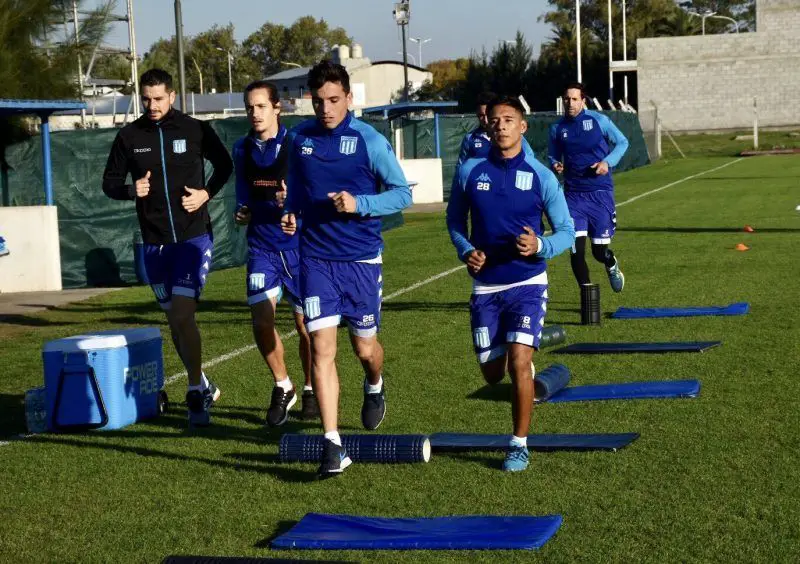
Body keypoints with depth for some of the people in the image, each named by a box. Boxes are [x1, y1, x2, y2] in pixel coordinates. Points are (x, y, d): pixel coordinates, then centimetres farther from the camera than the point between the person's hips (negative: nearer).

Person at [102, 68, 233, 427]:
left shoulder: (195, 130, -4)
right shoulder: (129, 136, 1)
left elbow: (224, 165, 11)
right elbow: (110, 182, 7)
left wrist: (207, 193, -5)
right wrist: (131, 190, -14)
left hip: (194, 237, -3)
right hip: (155, 243, 3)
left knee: (183, 315, -15)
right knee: (174, 319, 12)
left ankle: (196, 395, -4)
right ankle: (203, 386, 30)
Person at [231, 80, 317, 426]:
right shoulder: (243, 150, 7)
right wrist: (241, 213, 0)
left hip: (299, 245, -3)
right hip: (262, 247, 3)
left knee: (305, 323, 5)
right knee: (261, 321, -11)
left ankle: (310, 390, 27)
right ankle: (282, 387, 12)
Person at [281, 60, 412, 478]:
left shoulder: (369, 141, -8)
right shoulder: (299, 138, 4)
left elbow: (402, 193, -5)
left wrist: (359, 203, -20)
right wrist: (291, 211, 0)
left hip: (361, 258, -2)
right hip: (315, 258, 2)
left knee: (364, 347, 10)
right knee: (321, 346, -9)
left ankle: (374, 388, 48)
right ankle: (332, 445, -7)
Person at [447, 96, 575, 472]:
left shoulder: (541, 176, -5)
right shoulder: (469, 172, 1)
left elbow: (566, 231, 0)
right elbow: (454, 220, 13)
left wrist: (540, 246, -21)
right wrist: (466, 250, -6)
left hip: (527, 283, -3)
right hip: (485, 285, 3)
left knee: (519, 362, -18)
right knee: (492, 374, 9)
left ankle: (520, 444, -3)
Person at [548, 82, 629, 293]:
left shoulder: (598, 120, -2)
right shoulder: (557, 128, 5)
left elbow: (622, 142, 9)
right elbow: (553, 155, 20)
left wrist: (608, 162, -8)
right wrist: (555, 164, -4)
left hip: (600, 192, -2)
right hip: (573, 194, 2)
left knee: (599, 252, 2)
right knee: (577, 249, -10)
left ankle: (612, 264, 41)